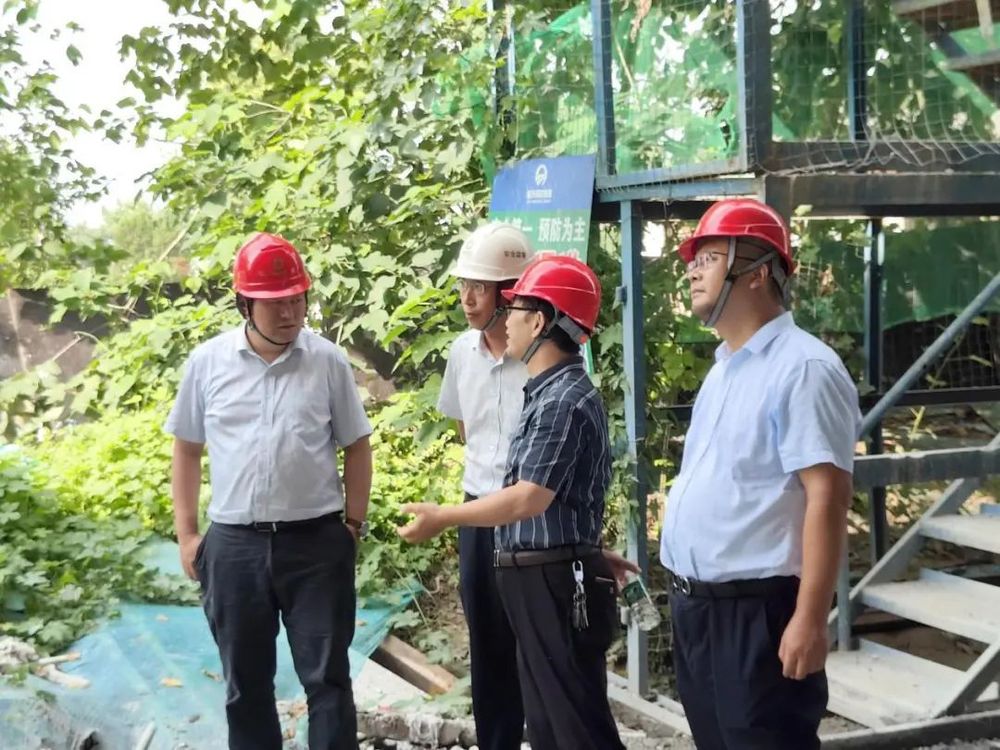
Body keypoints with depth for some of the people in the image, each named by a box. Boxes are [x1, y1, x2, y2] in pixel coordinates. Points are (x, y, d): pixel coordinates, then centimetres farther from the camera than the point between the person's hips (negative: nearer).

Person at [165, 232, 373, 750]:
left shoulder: (328, 362, -3)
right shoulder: (207, 362, 0)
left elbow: (355, 446, 5)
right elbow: (187, 449, 8)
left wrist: (354, 523, 1)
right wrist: (186, 533, 5)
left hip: (317, 541, -1)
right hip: (233, 543, 2)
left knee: (327, 678, 6)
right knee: (245, 681, 14)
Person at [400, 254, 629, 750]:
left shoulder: (564, 399, -19)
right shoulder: (548, 392, 12)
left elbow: (528, 500, -22)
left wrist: (442, 517, -13)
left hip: (557, 582, -10)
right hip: (536, 579, 10)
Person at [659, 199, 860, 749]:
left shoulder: (803, 368, -15)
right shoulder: (722, 369, 14)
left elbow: (827, 497, -20)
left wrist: (810, 620, -23)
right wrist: (685, 593, 15)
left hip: (756, 610, -9)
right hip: (695, 605, 9)